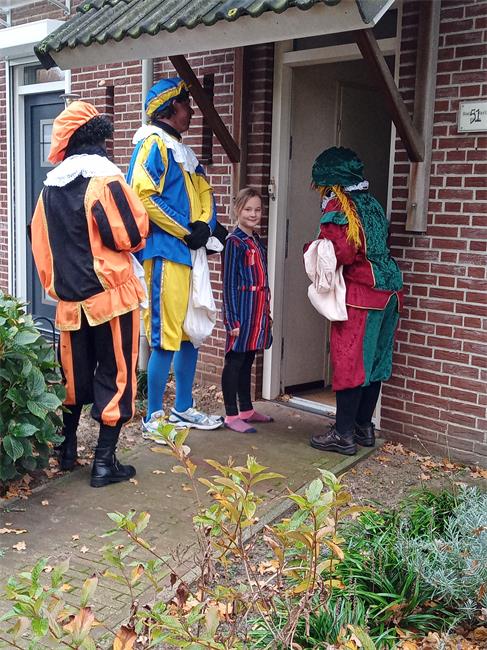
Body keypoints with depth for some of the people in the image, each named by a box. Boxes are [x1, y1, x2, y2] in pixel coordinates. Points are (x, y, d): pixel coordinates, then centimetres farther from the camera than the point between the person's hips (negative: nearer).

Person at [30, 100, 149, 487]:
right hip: (110, 292, -6)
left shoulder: (51, 185, 6)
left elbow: (41, 242, 10)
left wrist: (55, 286, 18)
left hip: (69, 296, 6)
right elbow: (132, 234, -15)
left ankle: (66, 450, 30)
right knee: (115, 376, 3)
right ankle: (105, 462, 7)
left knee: (74, 376, 18)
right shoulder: (104, 177, -12)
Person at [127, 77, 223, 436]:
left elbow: (205, 192, 18)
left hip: (189, 252, 9)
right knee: (166, 336, -8)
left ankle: (184, 408, 26)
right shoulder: (153, 145, -7)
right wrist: (185, 230, -14)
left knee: (190, 332, 14)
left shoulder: (183, 151, 21)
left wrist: (204, 224, -3)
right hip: (164, 253, -9)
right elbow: (144, 195, -19)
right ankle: (153, 418, 2)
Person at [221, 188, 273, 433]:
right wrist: (232, 319, -15)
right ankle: (231, 415, 5)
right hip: (241, 309, -8)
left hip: (258, 310, 8)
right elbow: (229, 283, -12)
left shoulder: (258, 242, 15)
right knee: (234, 362, -1)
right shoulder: (235, 241, -9)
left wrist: (266, 312, 17)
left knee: (247, 361, 16)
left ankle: (247, 410, 26)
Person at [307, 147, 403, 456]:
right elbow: (379, 245, 16)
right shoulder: (372, 203, 16)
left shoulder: (337, 207, -8)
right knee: (374, 360, 13)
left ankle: (344, 433, 2)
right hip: (389, 291, 8)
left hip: (361, 294, -8)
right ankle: (364, 427, 23)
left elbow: (342, 254, -18)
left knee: (349, 362, -2)